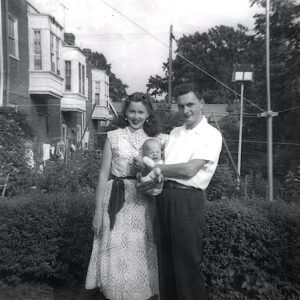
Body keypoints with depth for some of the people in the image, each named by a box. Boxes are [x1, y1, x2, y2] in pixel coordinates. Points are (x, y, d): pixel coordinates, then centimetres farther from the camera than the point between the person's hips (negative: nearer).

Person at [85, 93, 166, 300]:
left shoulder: (156, 139, 6)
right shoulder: (113, 137, 2)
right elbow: (104, 174, 2)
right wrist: (98, 210, -1)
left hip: (144, 202, 1)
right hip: (117, 201, -1)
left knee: (142, 255, 10)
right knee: (117, 257, 7)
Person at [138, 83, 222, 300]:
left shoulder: (211, 135, -4)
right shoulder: (175, 133, 16)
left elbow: (189, 170, -15)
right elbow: (165, 166, 14)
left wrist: (153, 167, -8)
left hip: (187, 199, -6)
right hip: (163, 196, 6)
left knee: (188, 263, 5)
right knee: (165, 259, 17)